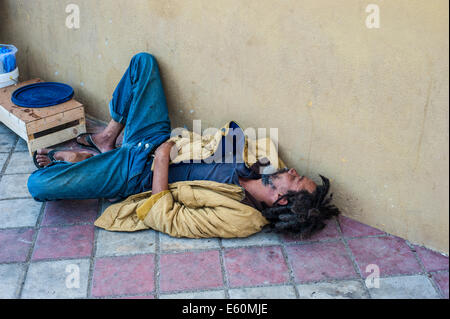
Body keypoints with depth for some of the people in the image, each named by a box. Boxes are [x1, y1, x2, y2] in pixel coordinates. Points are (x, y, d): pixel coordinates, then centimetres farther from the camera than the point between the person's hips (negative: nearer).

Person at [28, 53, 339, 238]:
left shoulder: (238, 219, -31)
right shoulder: (266, 159, -12)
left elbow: (165, 218, -28)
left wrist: (162, 160, -26)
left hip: (137, 172, -7)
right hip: (160, 139, 7)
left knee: (39, 184, -22)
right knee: (143, 61, 11)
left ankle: (70, 157, 14)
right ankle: (108, 137, 20)